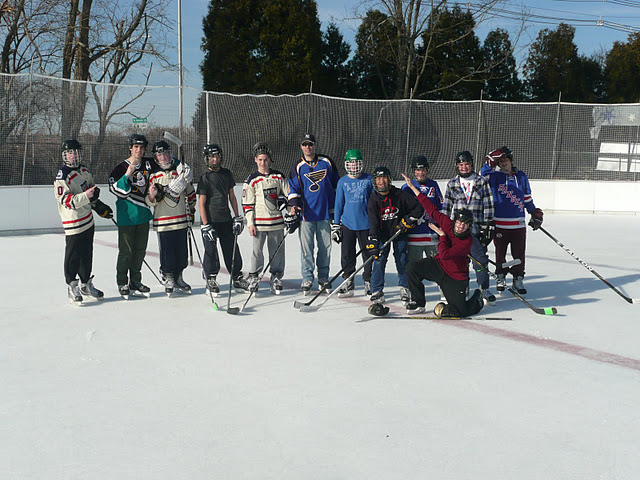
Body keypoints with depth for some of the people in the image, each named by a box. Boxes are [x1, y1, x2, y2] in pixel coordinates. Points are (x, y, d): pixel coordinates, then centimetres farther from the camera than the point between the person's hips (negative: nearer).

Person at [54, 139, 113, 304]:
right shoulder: (62, 176, -16)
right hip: (73, 224, -8)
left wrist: (99, 206, 15)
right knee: (73, 256, -3)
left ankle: (86, 285, 27)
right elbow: (67, 201, -24)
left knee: (87, 254, 15)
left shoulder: (84, 171, 10)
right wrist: (85, 196, -35)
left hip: (88, 220, 8)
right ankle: (71, 287, 9)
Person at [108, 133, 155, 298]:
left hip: (143, 215, 5)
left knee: (140, 250, 12)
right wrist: (128, 175, -28)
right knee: (126, 251, -1)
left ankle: (135, 281, 24)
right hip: (126, 216, -5)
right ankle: (122, 283, 13)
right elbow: (117, 190, -18)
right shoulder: (121, 168, -9)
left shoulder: (148, 164, 6)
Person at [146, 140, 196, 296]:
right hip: (163, 221, -3)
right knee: (167, 251, -2)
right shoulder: (153, 175, -3)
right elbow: (150, 202, -4)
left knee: (182, 250, 8)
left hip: (181, 220, 3)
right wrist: (152, 195, -25)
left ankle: (178, 278, 23)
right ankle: (168, 279, 13)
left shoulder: (181, 170, 5)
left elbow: (190, 193, 17)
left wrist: (191, 211, 17)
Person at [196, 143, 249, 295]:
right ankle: (211, 281, 14)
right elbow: (201, 203, -10)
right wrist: (205, 225, -15)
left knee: (232, 250, 8)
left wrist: (237, 217, 10)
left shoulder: (227, 174, 9)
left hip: (226, 219, 5)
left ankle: (238, 279, 18)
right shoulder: (205, 178, -7)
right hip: (211, 220, -4)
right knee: (211, 251, 1)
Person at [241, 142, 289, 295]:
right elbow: (247, 203, -1)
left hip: (277, 221, 3)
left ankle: (276, 278, 17)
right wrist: (250, 223, -5)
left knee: (277, 250, 6)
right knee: (257, 250, -1)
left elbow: (288, 192, 15)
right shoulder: (252, 180, 0)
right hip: (259, 221, -2)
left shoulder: (278, 177, 8)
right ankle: (254, 277, 13)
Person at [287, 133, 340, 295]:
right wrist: (294, 204, -15)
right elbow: (293, 188, 3)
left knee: (325, 246, 6)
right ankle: (307, 278, 8)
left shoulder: (326, 162, 5)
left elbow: (337, 183, 14)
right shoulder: (298, 166, 4)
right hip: (306, 213, -1)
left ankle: (323, 278, 18)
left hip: (325, 212, 1)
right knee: (306, 247, -2)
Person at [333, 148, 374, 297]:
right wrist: (335, 225, 6)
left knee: (368, 254, 4)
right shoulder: (342, 182, 5)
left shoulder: (368, 179, 1)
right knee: (347, 255, 5)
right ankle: (348, 283, 16)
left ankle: (368, 283, 16)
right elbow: (339, 204, 9)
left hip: (366, 224, -1)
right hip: (347, 223, 1)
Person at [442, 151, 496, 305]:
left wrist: (488, 225, -3)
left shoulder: (482, 182, 4)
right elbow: (446, 207, 12)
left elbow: (488, 205, 2)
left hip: (477, 228, -1)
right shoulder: (452, 184, 9)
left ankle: (485, 289, 10)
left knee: (480, 259, -2)